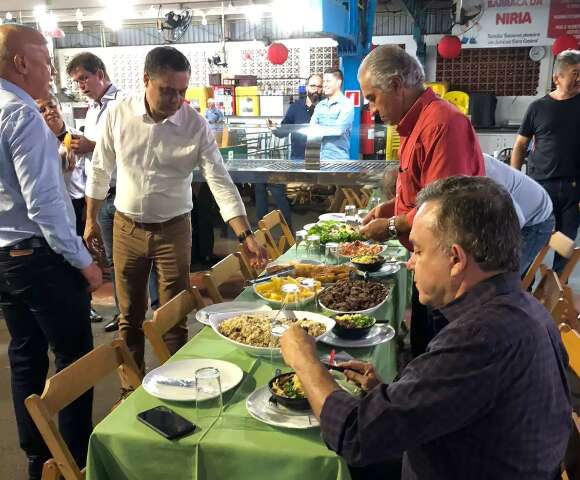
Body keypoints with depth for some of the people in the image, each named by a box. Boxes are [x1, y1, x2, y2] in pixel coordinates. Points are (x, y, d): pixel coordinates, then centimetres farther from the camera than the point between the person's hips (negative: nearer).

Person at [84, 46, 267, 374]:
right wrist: (91, 220, 8)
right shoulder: (119, 114, -8)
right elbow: (100, 170, 4)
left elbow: (221, 183, -16)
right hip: (127, 228, 2)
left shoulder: (196, 125, -13)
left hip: (173, 230, -2)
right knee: (130, 314, 15)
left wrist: (247, 236, -25)